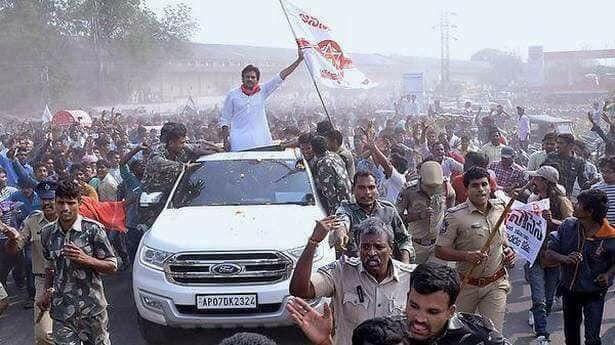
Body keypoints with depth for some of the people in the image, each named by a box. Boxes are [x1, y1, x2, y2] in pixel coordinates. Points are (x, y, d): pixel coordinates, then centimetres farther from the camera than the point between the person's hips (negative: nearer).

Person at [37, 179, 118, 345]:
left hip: (92, 310, -3)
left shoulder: (93, 229, -10)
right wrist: (47, 292, 7)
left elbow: (112, 266, -6)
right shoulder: (47, 232, 4)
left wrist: (86, 259, -21)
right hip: (61, 312, 3)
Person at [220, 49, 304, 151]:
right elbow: (225, 119, 8)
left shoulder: (262, 91, 6)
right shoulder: (232, 95, 4)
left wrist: (299, 60, 0)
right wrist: (225, 140, 1)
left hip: (261, 142, 2)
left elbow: (281, 76, 3)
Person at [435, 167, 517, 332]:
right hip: (467, 285, -2)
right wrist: (467, 255, -27)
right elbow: (440, 250, -13)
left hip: (496, 285, 2)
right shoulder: (455, 215, -15)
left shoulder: (501, 208, 1)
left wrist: (508, 250, -1)